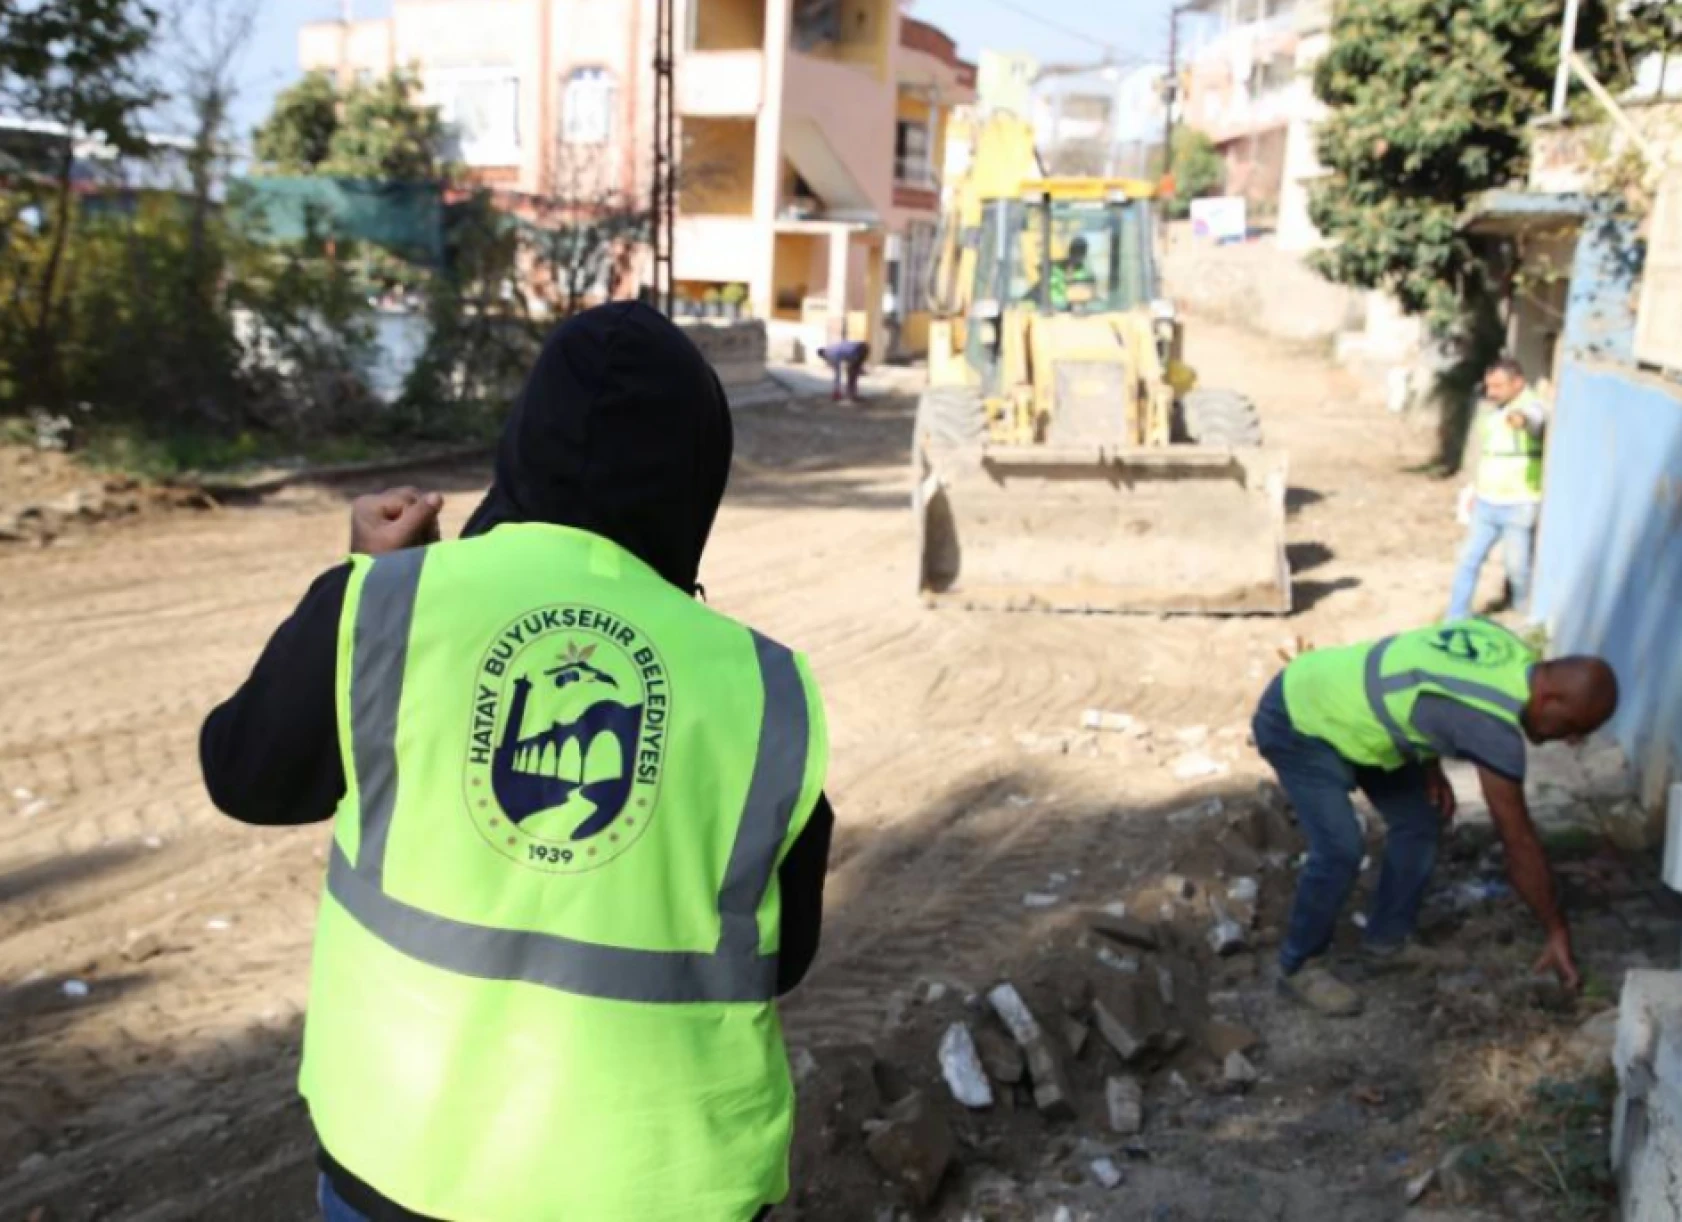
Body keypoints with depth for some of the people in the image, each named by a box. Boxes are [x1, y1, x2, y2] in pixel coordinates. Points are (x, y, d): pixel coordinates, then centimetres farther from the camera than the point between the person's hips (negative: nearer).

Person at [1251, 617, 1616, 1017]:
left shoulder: (1505, 646, -5)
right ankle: (1297, 967, 1)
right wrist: (1558, 932, -11)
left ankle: (1386, 943, 22)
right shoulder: (1494, 723, -30)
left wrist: (1429, 768, 2)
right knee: (1342, 848, -20)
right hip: (1298, 722, -10)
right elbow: (1519, 842, -22)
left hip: (1340, 706, 10)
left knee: (1419, 819, 9)